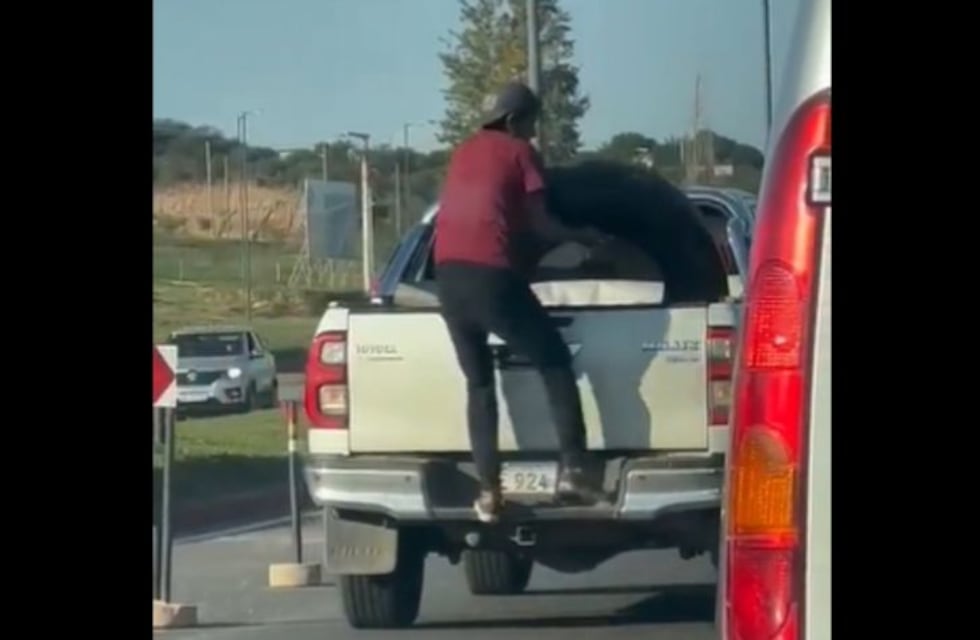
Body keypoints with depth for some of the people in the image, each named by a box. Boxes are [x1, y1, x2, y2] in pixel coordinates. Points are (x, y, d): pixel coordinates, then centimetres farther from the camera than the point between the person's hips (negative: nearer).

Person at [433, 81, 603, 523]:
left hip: (449, 274, 6)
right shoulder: (520, 153, 6)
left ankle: (488, 492, 2)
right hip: (492, 274, -6)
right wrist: (582, 237, 20)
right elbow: (537, 222, 3)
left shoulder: (464, 152, 24)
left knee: (479, 383, 12)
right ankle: (572, 469, -6)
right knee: (555, 364, 7)